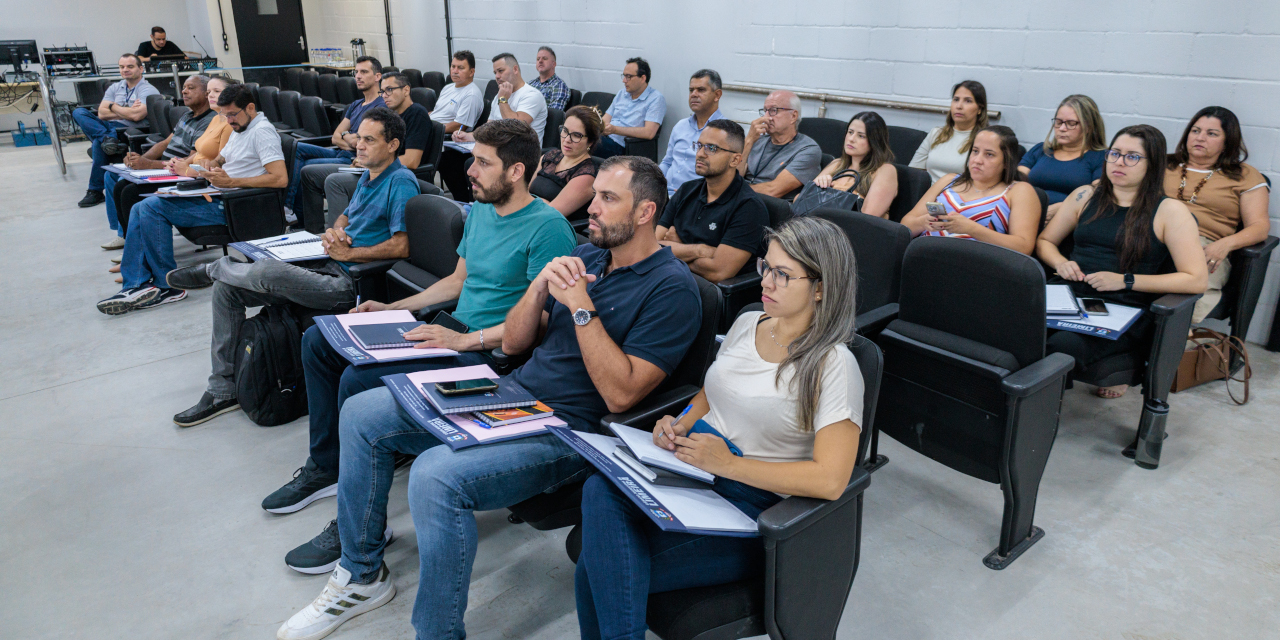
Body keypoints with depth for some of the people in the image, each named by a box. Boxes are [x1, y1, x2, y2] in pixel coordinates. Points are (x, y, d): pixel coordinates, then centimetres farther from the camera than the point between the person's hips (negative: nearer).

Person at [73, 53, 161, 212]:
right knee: (78, 112, -12)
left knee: (98, 144, -32)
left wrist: (113, 107, 0)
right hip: (108, 126, 7)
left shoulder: (148, 90, 0)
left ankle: (96, 191, -22)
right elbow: (101, 113, 8)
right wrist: (126, 112, -6)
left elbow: (136, 116, -16)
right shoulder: (115, 87, 20)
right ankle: (108, 138, -36)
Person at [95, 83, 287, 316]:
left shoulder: (262, 132, -12)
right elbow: (218, 160, 31)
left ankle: (168, 285, -7)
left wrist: (231, 181, -22)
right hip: (217, 195, 11)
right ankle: (137, 286, -4)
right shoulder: (240, 129, 20)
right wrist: (212, 167, 4)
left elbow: (280, 179, -26)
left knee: (153, 207, -18)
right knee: (141, 208, 2)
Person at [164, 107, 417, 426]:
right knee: (227, 289, 4)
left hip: (350, 282, -10)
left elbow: (401, 246, -22)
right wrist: (334, 232, 3)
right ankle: (223, 391, 9)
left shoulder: (401, 182, -12)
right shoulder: (368, 176, 17)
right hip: (327, 266, 10)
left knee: (269, 272, -31)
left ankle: (211, 269, 8)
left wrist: (348, 253, -13)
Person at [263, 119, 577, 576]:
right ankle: (324, 467, 21)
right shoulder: (479, 211, 12)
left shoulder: (547, 228, -16)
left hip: (490, 353, -10)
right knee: (318, 339, 11)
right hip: (455, 335, 10)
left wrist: (465, 341, -26)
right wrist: (392, 309, 14)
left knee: (359, 379, -28)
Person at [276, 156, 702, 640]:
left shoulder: (671, 288, -11)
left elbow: (620, 393, -20)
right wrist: (542, 284, -7)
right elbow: (513, 342, 11)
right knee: (360, 415, 3)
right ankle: (361, 575, 18)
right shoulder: (585, 256, 12)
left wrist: (580, 306, -21)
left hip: (567, 431, -8)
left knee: (436, 475, -32)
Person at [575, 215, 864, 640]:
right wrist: (678, 427, 3)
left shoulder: (833, 366, -9)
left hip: (753, 505, -6)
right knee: (601, 489, -27)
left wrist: (729, 464, -19)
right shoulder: (746, 324, 13)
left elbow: (830, 480, -17)